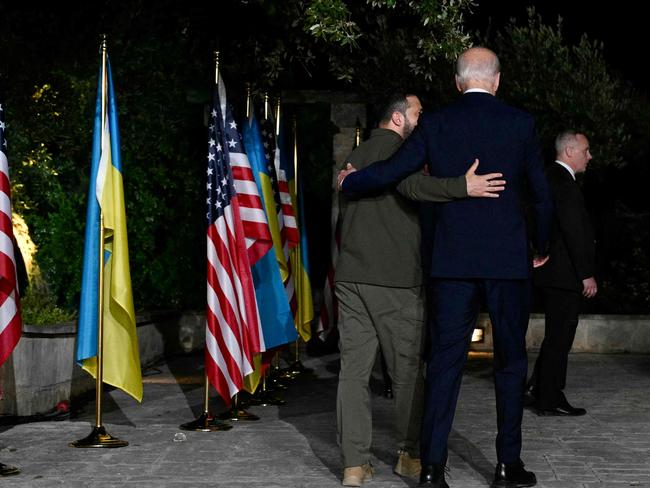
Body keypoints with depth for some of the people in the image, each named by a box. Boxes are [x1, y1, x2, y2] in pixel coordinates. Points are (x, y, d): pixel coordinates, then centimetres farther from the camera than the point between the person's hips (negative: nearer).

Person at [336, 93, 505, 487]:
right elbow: (410, 184, -27)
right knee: (407, 371, 6)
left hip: (351, 277, 7)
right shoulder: (400, 149, -6)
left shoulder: (355, 157, 19)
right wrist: (463, 187, -34)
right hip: (396, 280, -7)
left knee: (354, 370, 3)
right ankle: (410, 455, 15)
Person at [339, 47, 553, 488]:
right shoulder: (520, 123, 1)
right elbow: (542, 195, 5)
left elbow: (390, 173, -1)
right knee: (511, 360, 10)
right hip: (508, 258, -1)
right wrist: (541, 247, 21)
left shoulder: (435, 124, 2)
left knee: (445, 360, 3)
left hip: (452, 260, 1)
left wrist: (348, 182, 19)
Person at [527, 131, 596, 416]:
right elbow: (573, 232, -21)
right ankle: (550, 400, 4)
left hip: (552, 273, 10)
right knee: (559, 336, -3)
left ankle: (539, 385, 24)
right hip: (565, 274, -10)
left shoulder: (552, 178, 16)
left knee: (557, 334, 18)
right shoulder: (564, 183, -16)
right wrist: (586, 274, -18)